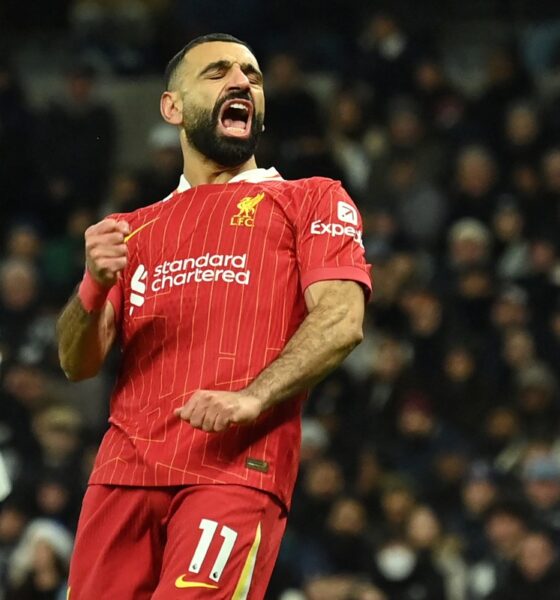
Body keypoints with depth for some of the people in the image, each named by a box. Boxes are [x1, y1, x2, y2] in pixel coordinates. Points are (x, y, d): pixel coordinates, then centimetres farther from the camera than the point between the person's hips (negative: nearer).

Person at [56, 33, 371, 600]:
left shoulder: (312, 200, 14)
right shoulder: (134, 230, 24)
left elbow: (341, 320, -2)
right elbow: (78, 364, 16)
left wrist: (252, 397, -18)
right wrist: (95, 285, -6)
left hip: (237, 465, -4)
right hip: (125, 466, 4)